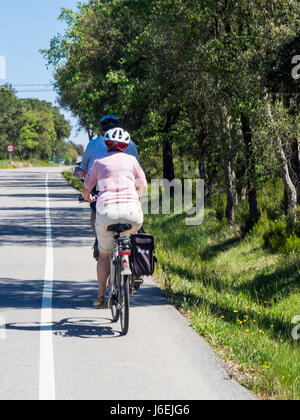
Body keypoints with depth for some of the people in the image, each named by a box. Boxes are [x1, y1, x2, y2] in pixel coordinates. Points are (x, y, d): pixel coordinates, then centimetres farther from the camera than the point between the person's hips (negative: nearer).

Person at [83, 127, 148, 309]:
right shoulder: (131, 160, 17)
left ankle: (101, 296, 11)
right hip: (131, 212, 0)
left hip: (106, 211, 0)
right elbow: (143, 188, 26)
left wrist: (88, 198, 45)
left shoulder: (99, 163, 16)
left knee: (104, 254, 18)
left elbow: (86, 191, 22)